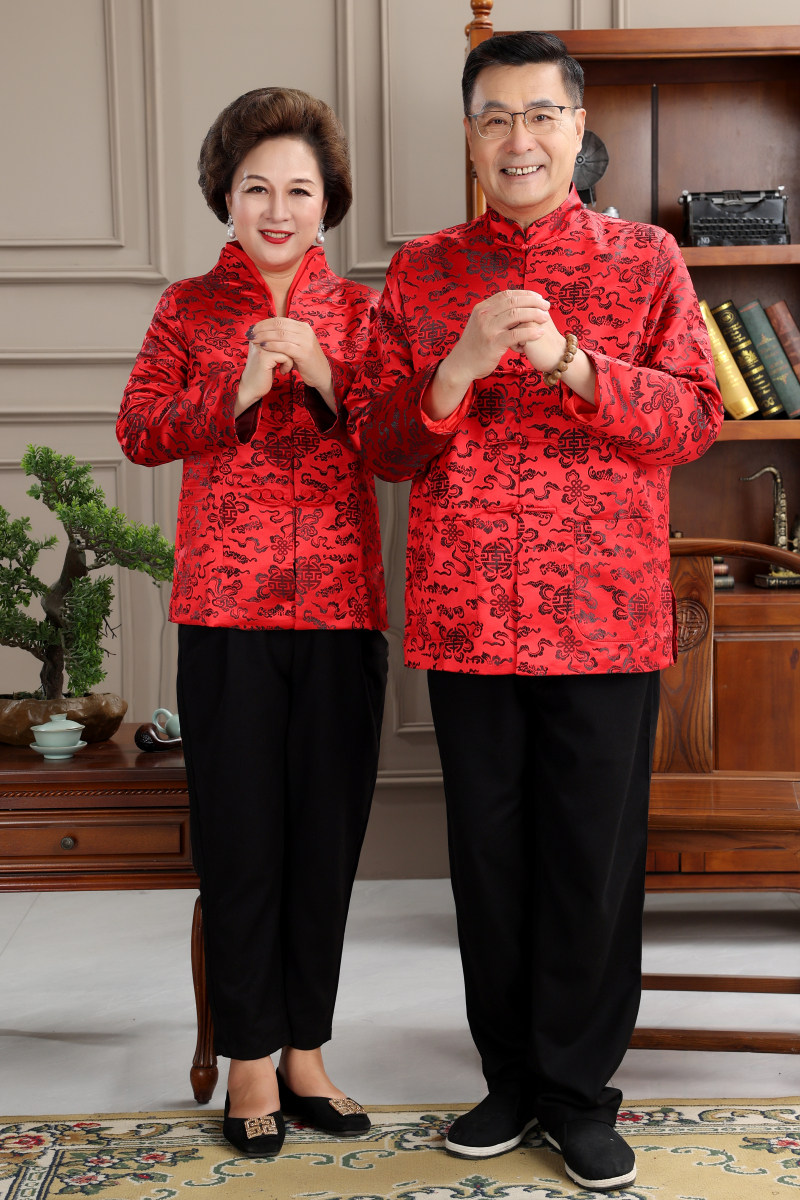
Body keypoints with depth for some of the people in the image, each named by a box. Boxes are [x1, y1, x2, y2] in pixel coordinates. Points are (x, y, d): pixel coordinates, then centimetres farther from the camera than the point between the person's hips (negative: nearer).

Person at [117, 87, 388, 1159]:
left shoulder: (358, 309, 10)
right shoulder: (189, 307, 9)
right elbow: (138, 430, -3)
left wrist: (326, 380, -12)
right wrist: (238, 390, -17)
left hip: (342, 608, 1)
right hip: (227, 608, -1)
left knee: (328, 831, 7)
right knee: (239, 835, 4)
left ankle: (305, 1049, 24)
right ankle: (250, 1059, 20)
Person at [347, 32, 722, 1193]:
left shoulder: (646, 260, 6)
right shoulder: (422, 273, 9)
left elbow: (696, 418, -3)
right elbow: (378, 445, 6)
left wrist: (570, 360, -17)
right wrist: (456, 371, -13)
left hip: (606, 616, -1)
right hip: (466, 616, 2)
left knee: (596, 861, 5)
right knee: (489, 858, 11)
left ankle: (579, 1089, 25)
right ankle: (511, 1077, 30)